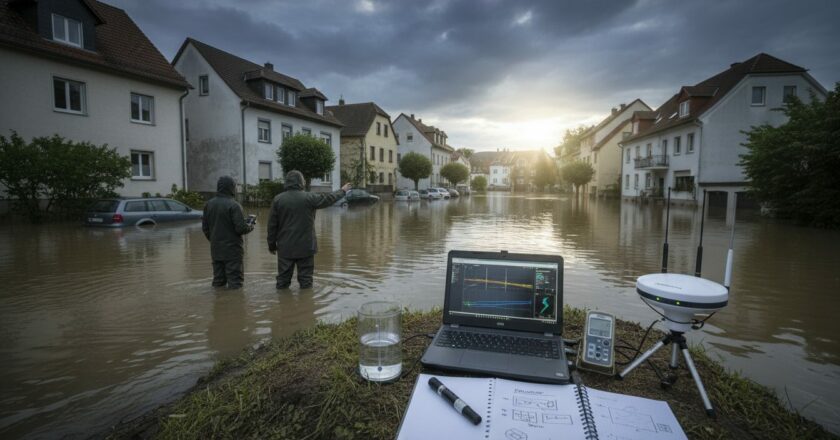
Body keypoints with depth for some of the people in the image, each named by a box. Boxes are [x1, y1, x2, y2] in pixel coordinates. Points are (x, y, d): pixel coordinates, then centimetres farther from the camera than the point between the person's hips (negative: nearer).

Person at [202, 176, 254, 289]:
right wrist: (250, 227, 1)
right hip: (232, 250, -7)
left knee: (218, 281, 17)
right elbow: (241, 228, -20)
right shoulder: (233, 205, -16)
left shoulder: (209, 204, 5)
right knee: (235, 280, 2)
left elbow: (205, 227, 10)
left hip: (216, 250, 7)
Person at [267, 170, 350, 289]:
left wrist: (272, 244, 12)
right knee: (305, 277, 7)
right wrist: (342, 191, 25)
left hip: (285, 248, 2)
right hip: (305, 247, -2)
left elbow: (272, 225, 3)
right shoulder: (309, 198, -7)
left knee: (283, 277, 10)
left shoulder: (278, 199, 0)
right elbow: (328, 199, 7)